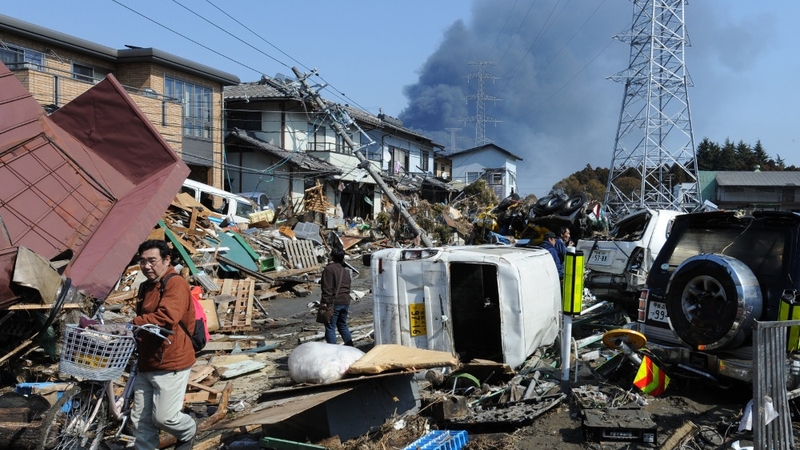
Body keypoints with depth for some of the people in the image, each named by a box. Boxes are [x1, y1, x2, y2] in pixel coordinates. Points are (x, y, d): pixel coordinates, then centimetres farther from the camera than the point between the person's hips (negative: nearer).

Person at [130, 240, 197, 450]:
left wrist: (133, 323, -31)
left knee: (164, 416, -3)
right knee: (141, 419, 10)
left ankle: (188, 432, 27)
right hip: (147, 363, 9)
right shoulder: (146, 287, 15)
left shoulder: (176, 283, -13)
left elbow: (166, 316, -29)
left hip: (171, 362, -8)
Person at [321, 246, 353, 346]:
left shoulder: (329, 269, -10)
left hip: (334, 303, -8)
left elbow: (327, 289, -16)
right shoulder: (346, 271, 15)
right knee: (343, 325, 20)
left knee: (330, 327, -2)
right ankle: (350, 346, 22)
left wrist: (325, 303, -14)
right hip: (345, 302, 8)